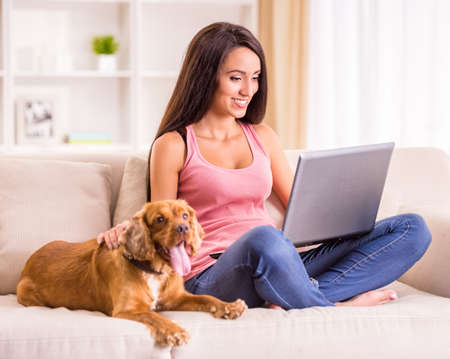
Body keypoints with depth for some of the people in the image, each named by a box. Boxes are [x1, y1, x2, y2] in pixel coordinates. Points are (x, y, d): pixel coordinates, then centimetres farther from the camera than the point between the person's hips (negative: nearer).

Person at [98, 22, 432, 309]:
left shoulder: (262, 136, 20)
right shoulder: (174, 146, 5)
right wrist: (129, 229, -17)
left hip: (278, 268, 6)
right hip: (211, 277, -6)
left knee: (412, 228, -11)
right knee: (263, 240, -44)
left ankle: (312, 294, -30)